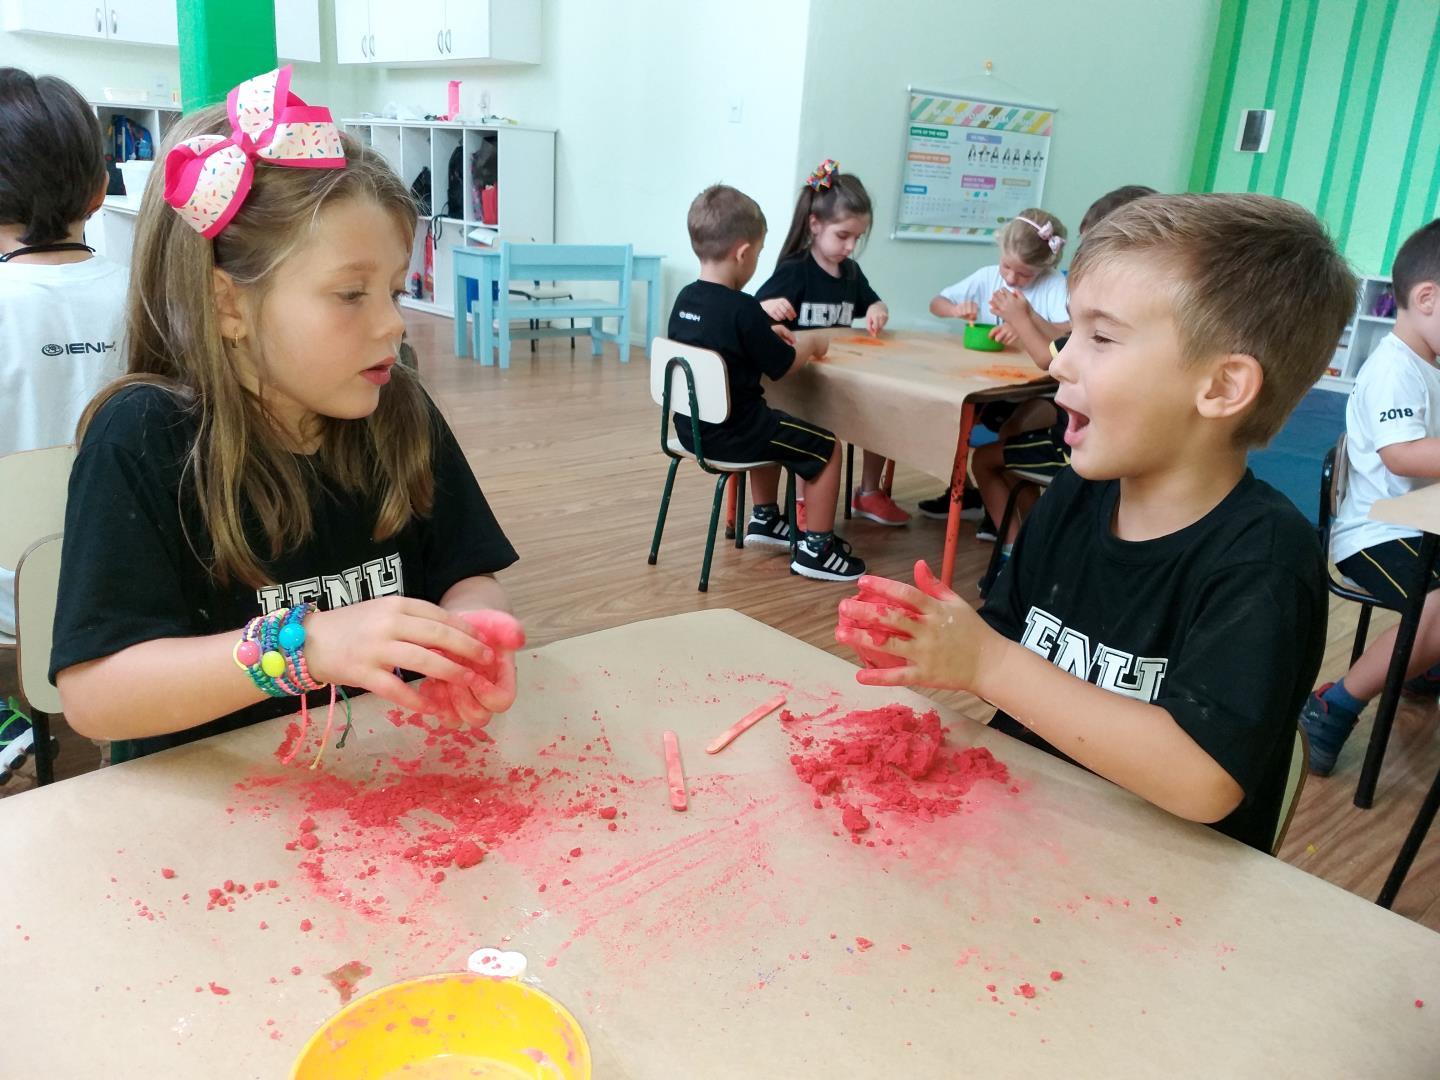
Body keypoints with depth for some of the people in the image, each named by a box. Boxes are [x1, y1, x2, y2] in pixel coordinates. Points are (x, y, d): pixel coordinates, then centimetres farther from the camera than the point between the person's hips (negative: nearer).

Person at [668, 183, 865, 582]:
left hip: (691, 426, 9)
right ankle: (815, 549, 10)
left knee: (772, 429, 35)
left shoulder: (685, 298, 2)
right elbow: (783, 366, -10)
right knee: (827, 448, 5)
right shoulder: (742, 310, -22)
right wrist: (810, 343, 8)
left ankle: (765, 519, 42)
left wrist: (766, 334, 16)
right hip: (730, 434, -9)